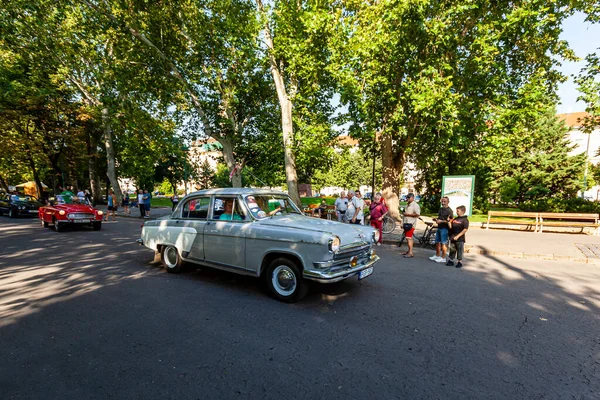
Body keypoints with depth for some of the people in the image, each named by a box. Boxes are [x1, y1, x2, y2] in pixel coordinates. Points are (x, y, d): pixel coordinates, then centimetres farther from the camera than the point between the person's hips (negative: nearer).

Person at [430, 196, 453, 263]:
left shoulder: (449, 210, -11)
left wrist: (441, 221, -19)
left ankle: (443, 258, 7)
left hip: (444, 229, -8)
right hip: (439, 228, 8)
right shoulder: (440, 209, 14)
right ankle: (437, 256, 27)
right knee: (437, 242, 14)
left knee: (443, 243, -2)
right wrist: (436, 220, 5)